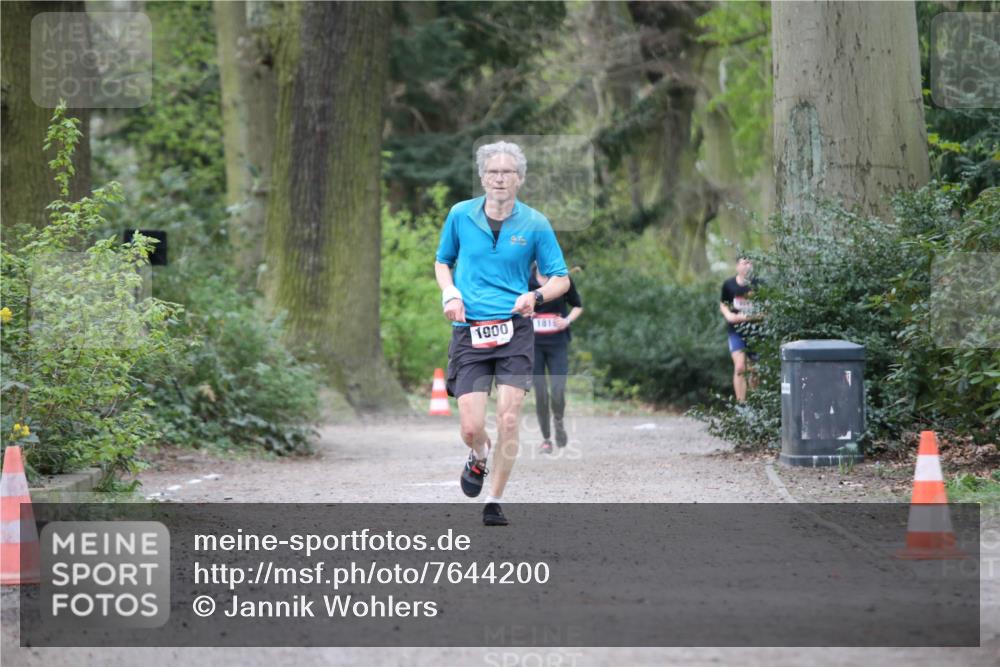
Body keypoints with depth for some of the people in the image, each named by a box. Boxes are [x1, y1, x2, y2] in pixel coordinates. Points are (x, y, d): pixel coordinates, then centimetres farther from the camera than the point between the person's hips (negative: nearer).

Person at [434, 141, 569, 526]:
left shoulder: (534, 224, 1)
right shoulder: (460, 216, 4)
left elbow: (561, 278, 7)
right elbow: (442, 261, 20)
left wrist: (536, 296, -13)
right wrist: (450, 293, 1)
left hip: (514, 331, -1)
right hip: (469, 332, 1)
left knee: (508, 419, -10)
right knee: (471, 428, -6)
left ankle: (494, 502, 7)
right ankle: (479, 458, 31)